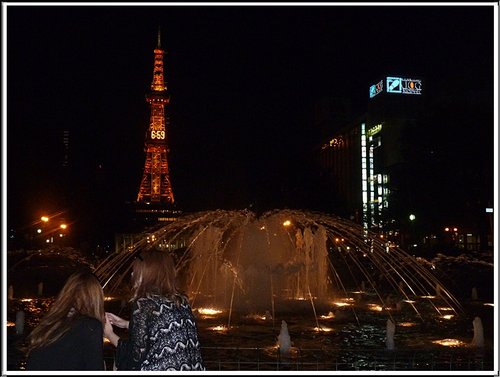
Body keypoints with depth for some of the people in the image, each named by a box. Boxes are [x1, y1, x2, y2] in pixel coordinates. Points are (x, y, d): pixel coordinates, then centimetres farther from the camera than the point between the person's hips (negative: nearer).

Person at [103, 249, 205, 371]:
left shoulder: (143, 304, -14)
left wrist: (109, 334, 3)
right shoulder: (182, 301, 4)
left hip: (159, 369, -6)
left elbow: (136, 355, -12)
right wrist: (127, 324, 21)